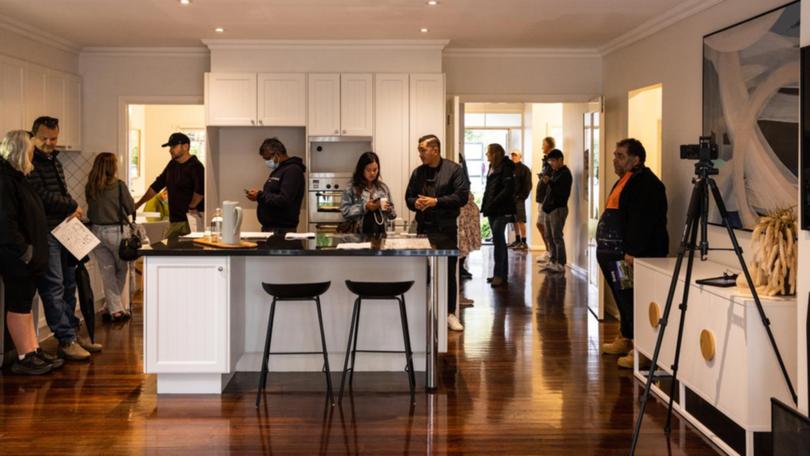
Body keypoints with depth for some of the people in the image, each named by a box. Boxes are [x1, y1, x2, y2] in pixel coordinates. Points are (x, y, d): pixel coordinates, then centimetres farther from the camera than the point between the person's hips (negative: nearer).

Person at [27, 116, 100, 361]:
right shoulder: (30, 162, -10)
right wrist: (72, 206, -5)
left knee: (68, 284, 12)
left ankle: (73, 333, 19)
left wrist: (72, 210, 4)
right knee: (53, 287, -7)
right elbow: (41, 195, -17)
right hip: (45, 232, -9)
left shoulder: (54, 160, 18)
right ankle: (66, 341, -4)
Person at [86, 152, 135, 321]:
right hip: (117, 231, -3)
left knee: (107, 271, 11)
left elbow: (91, 209, 10)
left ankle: (115, 309, 10)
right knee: (123, 269, 14)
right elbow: (131, 208, -5)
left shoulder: (89, 188, 1)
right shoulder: (119, 185, -10)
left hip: (97, 231, 3)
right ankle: (123, 307, 16)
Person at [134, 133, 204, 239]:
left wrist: (191, 208, -16)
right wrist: (138, 204, 18)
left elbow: (200, 190, -27)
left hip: (191, 218, -8)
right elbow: (157, 185, 20)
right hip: (174, 220, 8)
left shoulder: (195, 166, -11)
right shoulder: (172, 165, 15)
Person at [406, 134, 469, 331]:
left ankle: (450, 314, 12)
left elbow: (462, 196, -10)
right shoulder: (418, 172, 11)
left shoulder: (454, 169, -3)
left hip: (446, 228, -4)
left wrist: (436, 201, -16)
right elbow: (409, 198, 15)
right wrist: (415, 203, -9)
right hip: (423, 227, 4)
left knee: (449, 272, 3)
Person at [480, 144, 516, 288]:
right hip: (492, 211, 9)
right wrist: (485, 206, 9)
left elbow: (508, 189, -19)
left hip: (502, 210, -9)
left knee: (498, 239, -12)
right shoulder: (492, 168, 15)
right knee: (499, 240, 12)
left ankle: (499, 275, -10)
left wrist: (493, 203, -20)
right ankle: (502, 274, 19)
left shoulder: (506, 168, -11)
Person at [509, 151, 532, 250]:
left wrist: (522, 196, -14)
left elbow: (528, 185, -8)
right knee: (514, 220, 11)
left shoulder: (524, 169, -3)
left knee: (521, 220, -9)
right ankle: (517, 240, 19)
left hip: (519, 198, -7)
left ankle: (524, 242, -9)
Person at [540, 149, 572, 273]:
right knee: (549, 237, 11)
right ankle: (552, 261, 18)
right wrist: (546, 203, 12)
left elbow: (563, 193, -22)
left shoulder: (565, 174, -11)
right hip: (549, 208, 9)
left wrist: (550, 182, -28)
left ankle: (561, 264, -5)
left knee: (557, 237, -9)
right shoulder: (555, 172, 17)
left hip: (558, 209, -9)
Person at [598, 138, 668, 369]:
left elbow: (642, 221, -24)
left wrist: (632, 252, -27)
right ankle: (625, 339, 30)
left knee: (631, 301, -9)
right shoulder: (626, 181, 19)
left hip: (633, 256, -11)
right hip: (617, 254, 11)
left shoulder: (646, 183, -15)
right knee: (623, 300, 18)